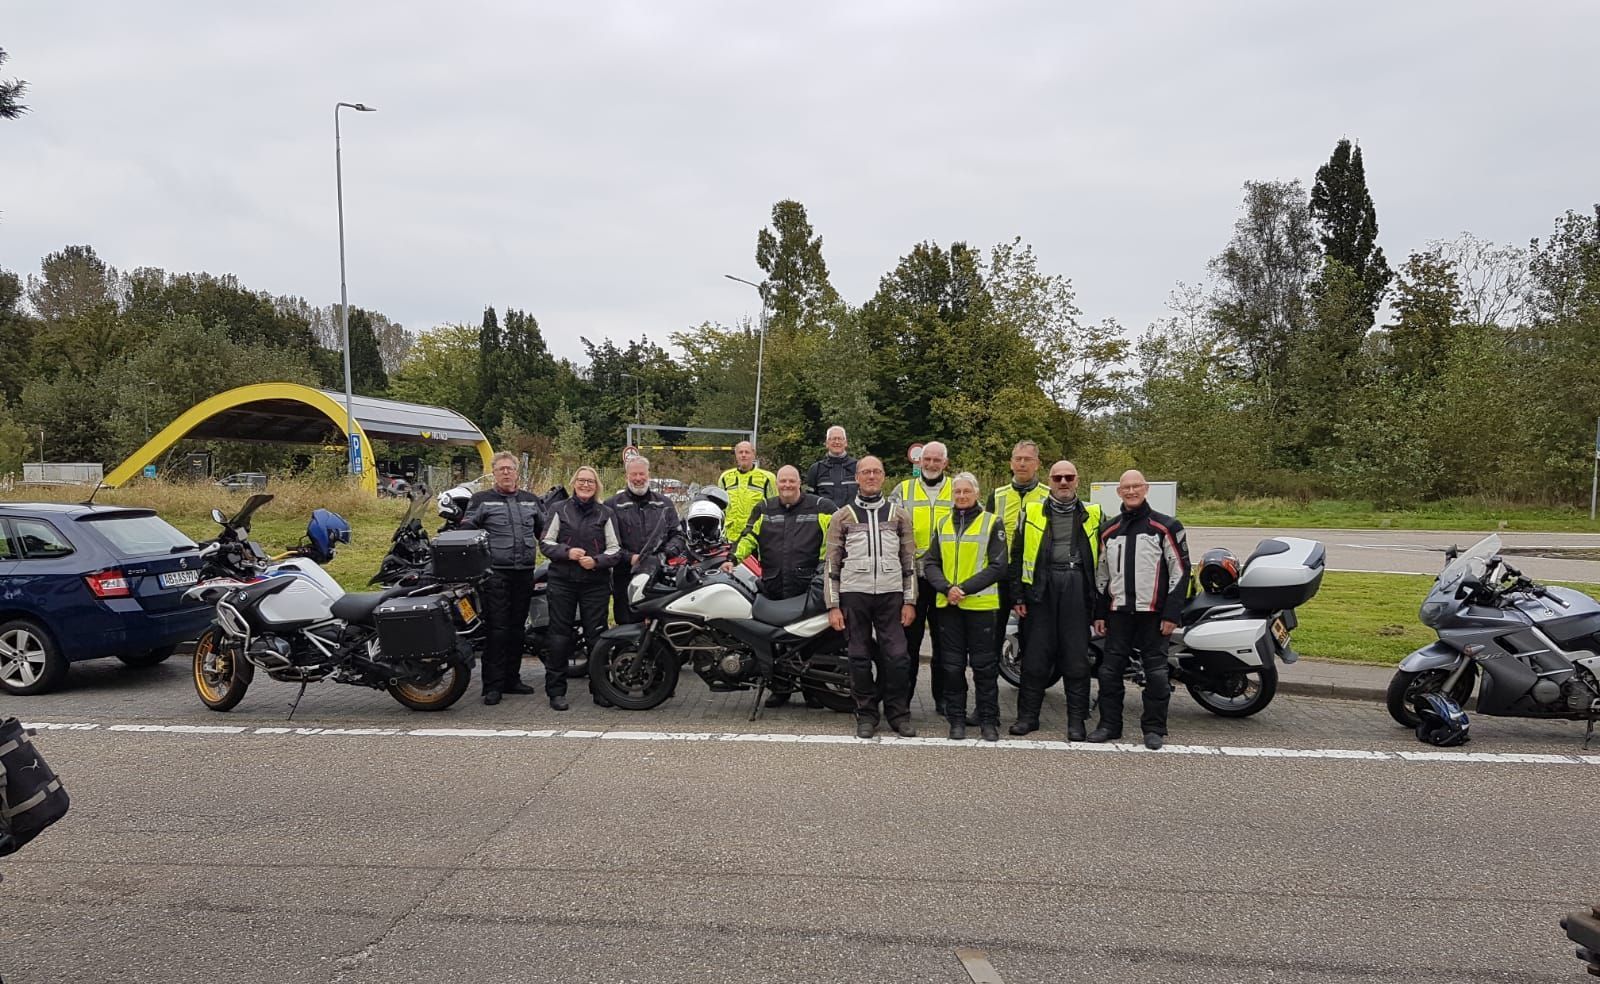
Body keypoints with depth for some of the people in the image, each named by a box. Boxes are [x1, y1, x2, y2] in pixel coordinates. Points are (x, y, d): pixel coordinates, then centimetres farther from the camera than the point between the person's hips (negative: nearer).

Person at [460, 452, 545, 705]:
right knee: (497, 629, -8)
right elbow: (466, 532, -1)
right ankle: (492, 685, -3)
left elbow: (544, 531, 23)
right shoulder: (481, 500, 2)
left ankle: (512, 679, 21)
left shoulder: (531, 500, 16)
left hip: (525, 573, 5)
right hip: (494, 573, -5)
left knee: (517, 628, 11)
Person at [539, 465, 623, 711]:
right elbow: (546, 543, 6)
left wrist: (596, 561, -12)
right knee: (559, 636, 1)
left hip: (596, 582, 0)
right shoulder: (560, 510, 8)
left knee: (597, 635, -1)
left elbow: (615, 550, 5)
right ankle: (556, 691, 8)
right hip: (562, 580, 0)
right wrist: (567, 553, -11)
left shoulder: (605, 513, 8)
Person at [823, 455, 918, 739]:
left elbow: (909, 561, 11)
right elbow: (831, 563, 6)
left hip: (891, 595, 0)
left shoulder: (899, 515, 12)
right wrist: (833, 606, -1)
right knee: (860, 657, 3)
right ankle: (866, 715, 14)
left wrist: (910, 601, 2)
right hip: (854, 595, 0)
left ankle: (898, 714, 9)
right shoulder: (842, 517, 9)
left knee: (896, 657, -3)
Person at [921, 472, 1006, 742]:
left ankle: (988, 720, 11)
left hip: (981, 605, -3)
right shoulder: (943, 524, 12)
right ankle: (957, 720, 15)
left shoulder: (992, 523, 1)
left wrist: (965, 588, -15)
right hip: (948, 605, 3)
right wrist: (947, 588, -12)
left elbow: (998, 566, -6)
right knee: (952, 666, 7)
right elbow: (930, 563, 7)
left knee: (985, 666, 2)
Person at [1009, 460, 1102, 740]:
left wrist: (1099, 599, 3)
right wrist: (1018, 596, 2)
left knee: (1076, 656, 2)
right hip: (1042, 586, 0)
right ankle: (1028, 716, 12)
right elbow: (1017, 556, 9)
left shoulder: (1091, 514, 11)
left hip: (1078, 587, 0)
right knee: (1036, 654, 2)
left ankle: (1076, 721, 10)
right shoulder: (1032, 512, 9)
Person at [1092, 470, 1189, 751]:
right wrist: (1099, 613, 12)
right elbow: (1101, 574, 17)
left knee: (1156, 672, 0)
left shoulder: (1166, 527, -1)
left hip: (1153, 613, -4)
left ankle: (1155, 728, 11)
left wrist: (1171, 614, -9)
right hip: (1118, 612, 4)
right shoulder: (1109, 530, 12)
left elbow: (1180, 571, -3)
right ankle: (1109, 724, 14)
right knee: (1110, 669, 4)